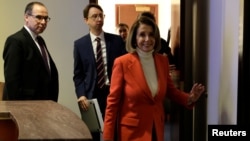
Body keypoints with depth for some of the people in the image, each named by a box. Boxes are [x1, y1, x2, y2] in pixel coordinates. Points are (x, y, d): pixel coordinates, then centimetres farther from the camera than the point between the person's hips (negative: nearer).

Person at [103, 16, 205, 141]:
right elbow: (113, 102, -11)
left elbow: (170, 90, 13)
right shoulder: (122, 62, -13)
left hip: (157, 129, 5)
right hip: (131, 131, -5)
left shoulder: (163, 60, 1)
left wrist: (190, 98, -7)